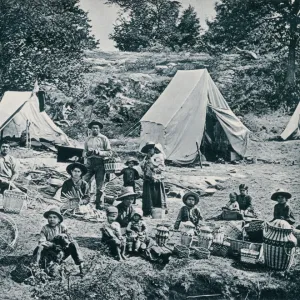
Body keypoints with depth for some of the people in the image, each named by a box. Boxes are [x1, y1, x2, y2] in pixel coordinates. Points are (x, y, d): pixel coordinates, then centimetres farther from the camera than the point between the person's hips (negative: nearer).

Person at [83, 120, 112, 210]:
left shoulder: (103, 138, 4)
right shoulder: (88, 139, 16)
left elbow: (109, 152, 0)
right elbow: (84, 153, 20)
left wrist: (99, 153, -14)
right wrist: (87, 153, -3)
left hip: (100, 163, -3)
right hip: (89, 163, 3)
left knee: (99, 186, 0)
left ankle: (99, 205, 7)